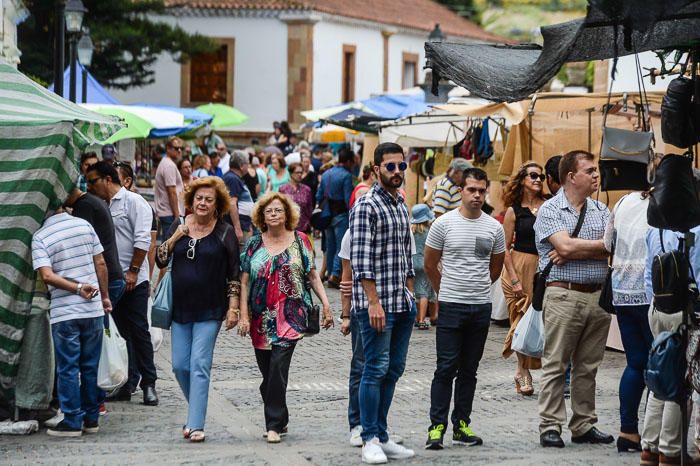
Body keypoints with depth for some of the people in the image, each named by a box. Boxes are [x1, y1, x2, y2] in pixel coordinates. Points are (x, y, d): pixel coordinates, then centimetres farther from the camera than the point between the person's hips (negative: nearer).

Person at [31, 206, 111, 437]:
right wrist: (105, 296, 14)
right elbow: (100, 264, 5)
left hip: (64, 313, -4)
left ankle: (72, 422, 5)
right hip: (93, 309, 4)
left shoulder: (40, 236, -8)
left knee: (68, 369, 4)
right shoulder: (84, 225, 1)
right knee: (90, 367, 13)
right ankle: (91, 419, 18)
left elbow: (47, 275, -19)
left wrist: (77, 288, -13)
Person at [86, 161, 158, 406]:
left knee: (139, 331, -3)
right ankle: (127, 384, 12)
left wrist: (133, 271, -16)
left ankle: (149, 384, 3)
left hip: (133, 281, -7)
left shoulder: (133, 202, -6)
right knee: (120, 333, 8)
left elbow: (142, 239, -12)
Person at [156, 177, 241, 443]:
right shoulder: (178, 227, 8)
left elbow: (234, 274, 0)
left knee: (199, 365, -10)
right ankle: (196, 410, 26)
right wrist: (174, 238, -10)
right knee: (180, 365, 4)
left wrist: (233, 308, -6)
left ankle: (195, 425, -11)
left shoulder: (225, 233, -1)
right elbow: (160, 261, 5)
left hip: (210, 311, -4)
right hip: (180, 308, 4)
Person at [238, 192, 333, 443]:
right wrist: (243, 316, -1)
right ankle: (279, 420, 22)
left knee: (278, 366, -16)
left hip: (291, 316, -3)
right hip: (261, 319, 3)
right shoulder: (254, 245, 7)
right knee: (268, 373, 7)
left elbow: (312, 274, 10)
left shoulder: (300, 241, 6)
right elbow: (244, 282, 6)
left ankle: (274, 425, -13)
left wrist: (326, 303, 2)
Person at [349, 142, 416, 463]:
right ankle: (370, 440, -2)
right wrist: (374, 302, -20)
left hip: (402, 304, 8)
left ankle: (381, 435, 16)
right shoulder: (366, 206, -10)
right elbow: (361, 259, -16)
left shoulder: (401, 206, 16)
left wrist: (411, 296, 17)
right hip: (376, 302, -8)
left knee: (394, 369, 10)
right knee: (376, 369, -7)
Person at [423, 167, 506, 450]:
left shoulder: (494, 227, 5)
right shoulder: (444, 223, -4)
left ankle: (462, 425, 15)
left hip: (481, 307, 3)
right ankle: (437, 427, -3)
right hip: (451, 307, -3)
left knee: (469, 370, 9)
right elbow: (430, 265, 6)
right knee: (446, 368, -5)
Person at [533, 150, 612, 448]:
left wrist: (573, 253, -12)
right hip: (564, 296, -5)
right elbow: (565, 246, -18)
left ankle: (584, 425, 16)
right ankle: (550, 427, 1)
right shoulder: (550, 211, -3)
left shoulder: (601, 210, 12)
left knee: (588, 366, 10)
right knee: (555, 365, -2)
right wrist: (602, 245, -6)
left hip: (599, 296, 5)